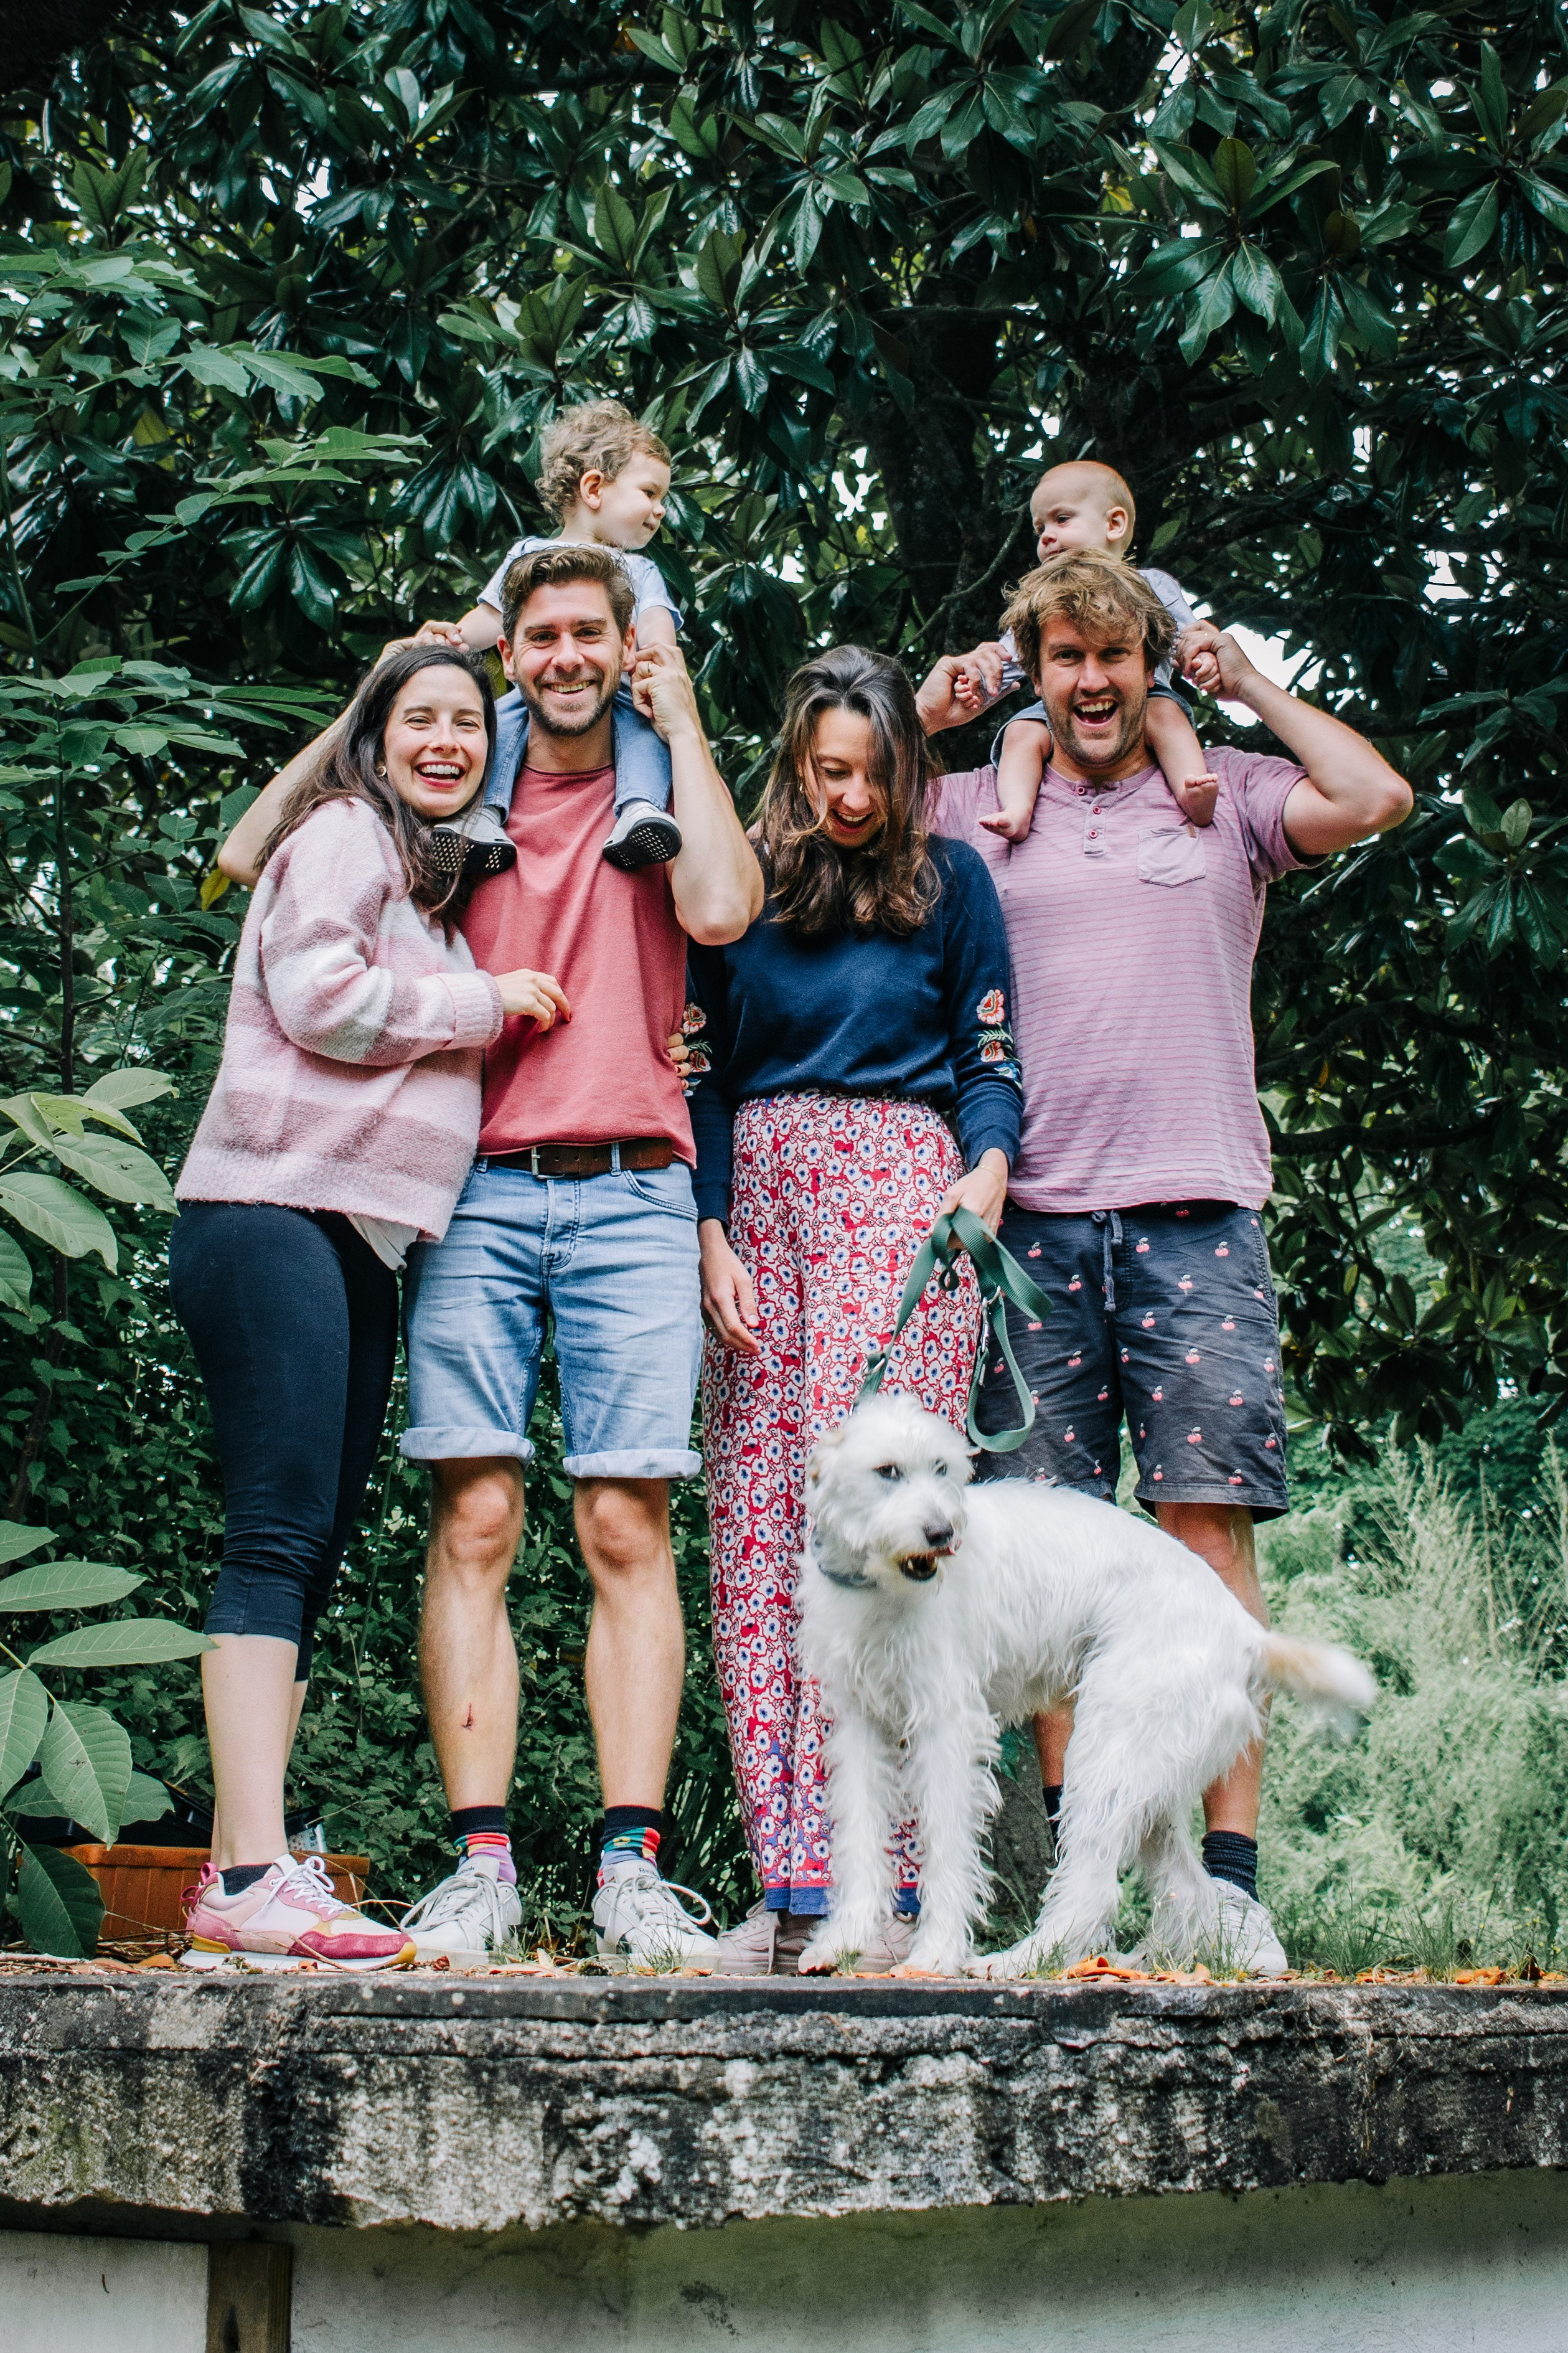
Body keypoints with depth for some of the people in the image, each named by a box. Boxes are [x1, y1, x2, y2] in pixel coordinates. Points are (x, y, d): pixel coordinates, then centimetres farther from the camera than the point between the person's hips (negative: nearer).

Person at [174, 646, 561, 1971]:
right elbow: (318, 994, -14)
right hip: (276, 1217, -9)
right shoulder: (346, 835, 1)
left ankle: (239, 1879, 2)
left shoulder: (428, 871, 28)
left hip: (360, 1243, 9)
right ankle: (255, 1876, -21)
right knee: (279, 1536, -16)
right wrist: (484, 1002, -3)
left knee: (313, 1552, 3)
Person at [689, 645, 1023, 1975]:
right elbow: (703, 1074, 13)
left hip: (899, 1186, -3)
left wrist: (989, 1173, -10)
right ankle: (788, 1884, -5)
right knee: (756, 1527, -6)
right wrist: (713, 1240, 2)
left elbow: (988, 1060, 10)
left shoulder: (949, 878, 9)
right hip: (759, 1191, 3)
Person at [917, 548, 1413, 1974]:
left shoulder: (1227, 796, 14)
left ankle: (1230, 1872, -6)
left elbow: (1377, 800, -1)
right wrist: (923, 720, 12)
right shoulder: (976, 810, 17)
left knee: (1210, 1525, -7)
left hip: (1199, 1211, -1)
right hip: (1037, 1213, 1)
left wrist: (1256, 686, 8)